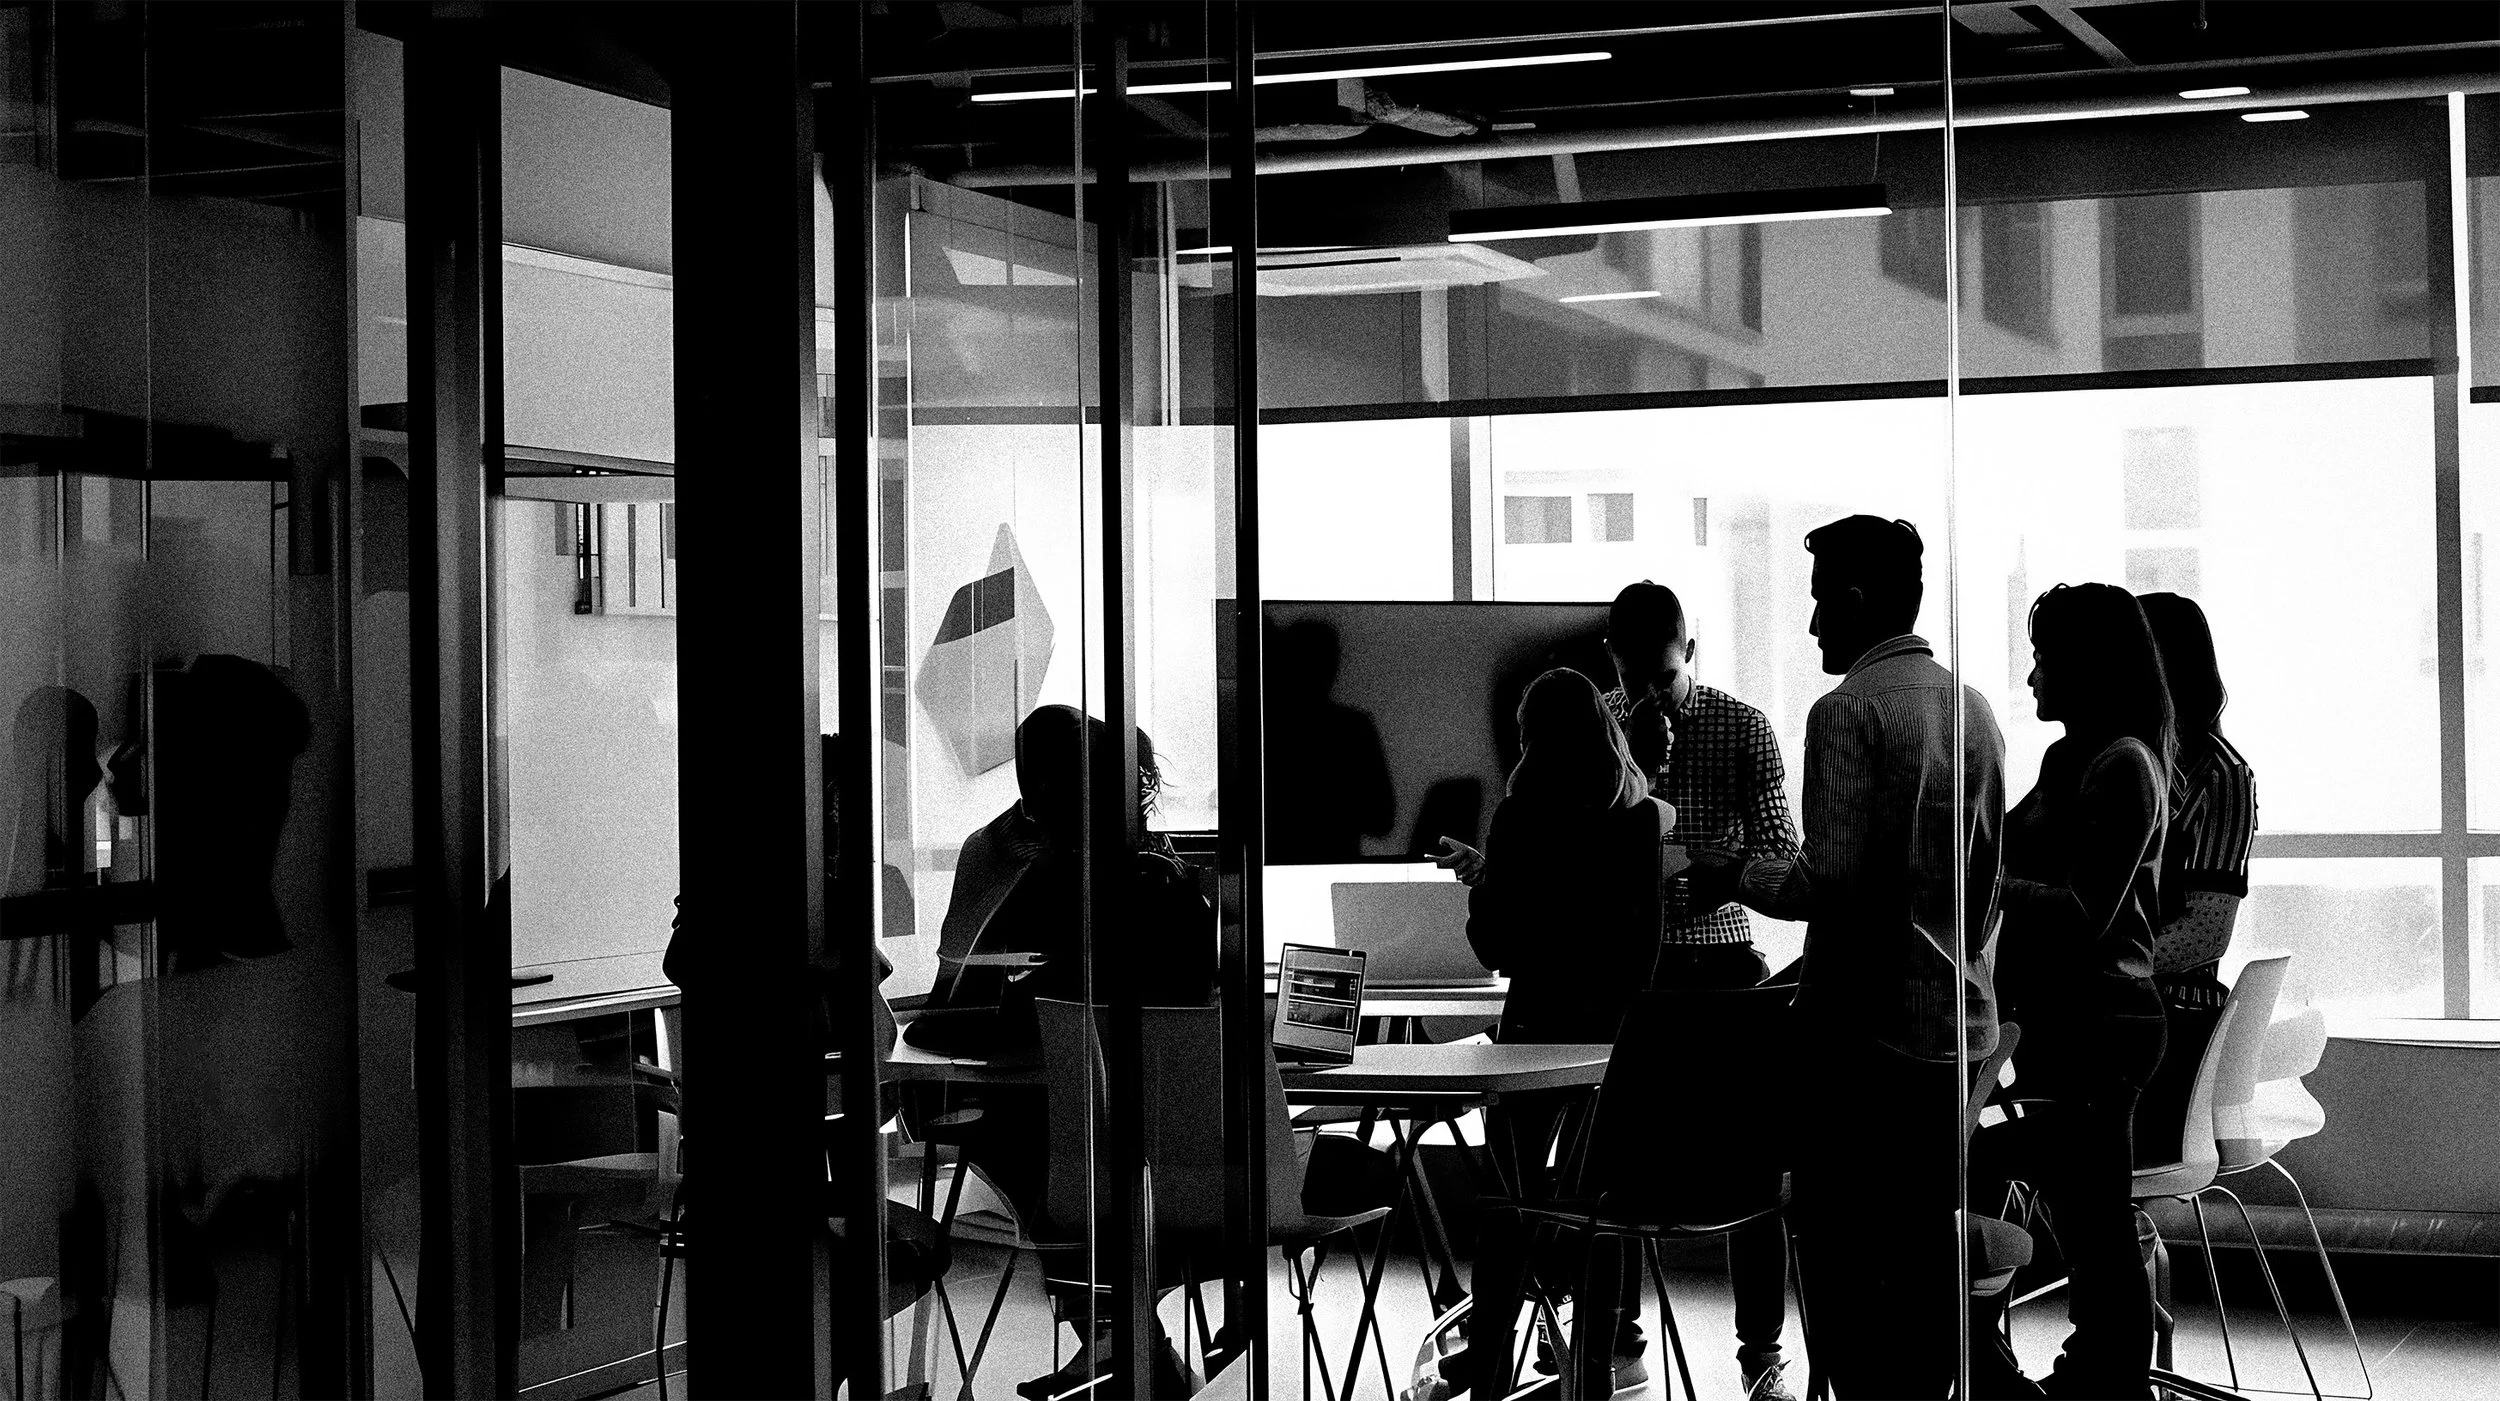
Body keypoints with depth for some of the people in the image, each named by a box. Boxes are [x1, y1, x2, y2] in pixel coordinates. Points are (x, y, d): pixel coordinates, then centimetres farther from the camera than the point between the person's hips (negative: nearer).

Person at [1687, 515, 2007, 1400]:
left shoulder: (1848, 711, -13)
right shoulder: (1972, 711, 11)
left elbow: (1832, 878, -19)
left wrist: (1735, 875, -3)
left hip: (1865, 1023, -7)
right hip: (1956, 1018, 7)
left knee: (1838, 1243, -1)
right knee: (1928, 1242, 11)